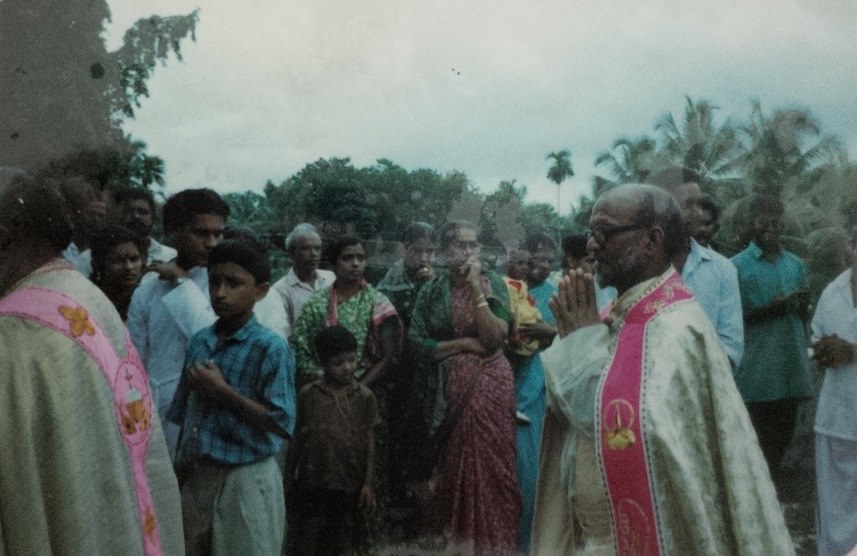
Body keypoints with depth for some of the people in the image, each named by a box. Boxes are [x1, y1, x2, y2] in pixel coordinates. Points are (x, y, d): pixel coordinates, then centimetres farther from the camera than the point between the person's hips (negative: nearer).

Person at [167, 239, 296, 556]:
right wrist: (180, 468, 14)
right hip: (197, 476, 5)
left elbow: (283, 423, -17)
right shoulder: (200, 341, 5)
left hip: (245, 480, -5)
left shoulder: (271, 349, -13)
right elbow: (185, 414, 13)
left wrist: (222, 391, -18)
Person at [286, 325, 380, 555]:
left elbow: (370, 443, -1)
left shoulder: (365, 397, -3)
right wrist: (289, 477, 6)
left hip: (349, 483, 0)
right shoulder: (308, 394, -3)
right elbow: (297, 438, 4)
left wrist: (368, 483, -4)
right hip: (312, 482, 0)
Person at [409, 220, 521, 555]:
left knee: (488, 459, 0)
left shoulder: (493, 284, -2)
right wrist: (463, 343, -11)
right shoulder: (433, 290, 1)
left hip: (490, 381, -1)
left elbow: (495, 337, -14)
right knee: (453, 461, 9)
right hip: (450, 384, 1)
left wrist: (476, 289, -19)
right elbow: (417, 342, -4)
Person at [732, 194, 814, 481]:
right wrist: (769, 308, -17)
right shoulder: (737, 266, -3)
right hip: (756, 372, -5)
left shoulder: (796, 264, 12)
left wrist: (803, 305, -6)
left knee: (782, 438, 11)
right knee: (758, 442, -2)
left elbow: (804, 316, 17)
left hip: (792, 368, 5)